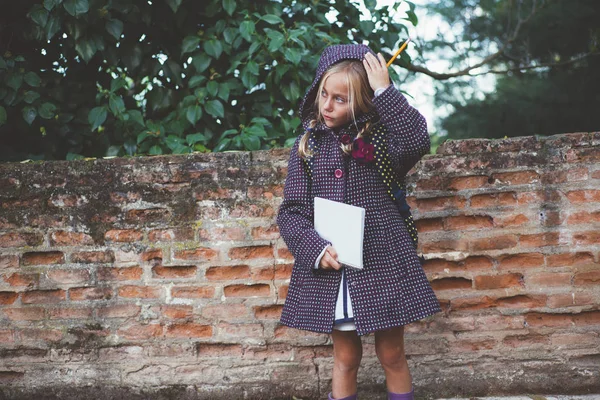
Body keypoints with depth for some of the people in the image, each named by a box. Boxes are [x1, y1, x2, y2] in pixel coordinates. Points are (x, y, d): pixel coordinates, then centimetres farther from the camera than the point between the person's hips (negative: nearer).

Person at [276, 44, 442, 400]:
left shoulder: (380, 137, -4)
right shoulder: (308, 145, 3)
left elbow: (417, 141, -27)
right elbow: (291, 211, 2)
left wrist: (384, 90, -24)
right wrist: (315, 248, -14)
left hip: (382, 264, -2)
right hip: (330, 270, 2)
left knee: (392, 356, 8)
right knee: (345, 358, 12)